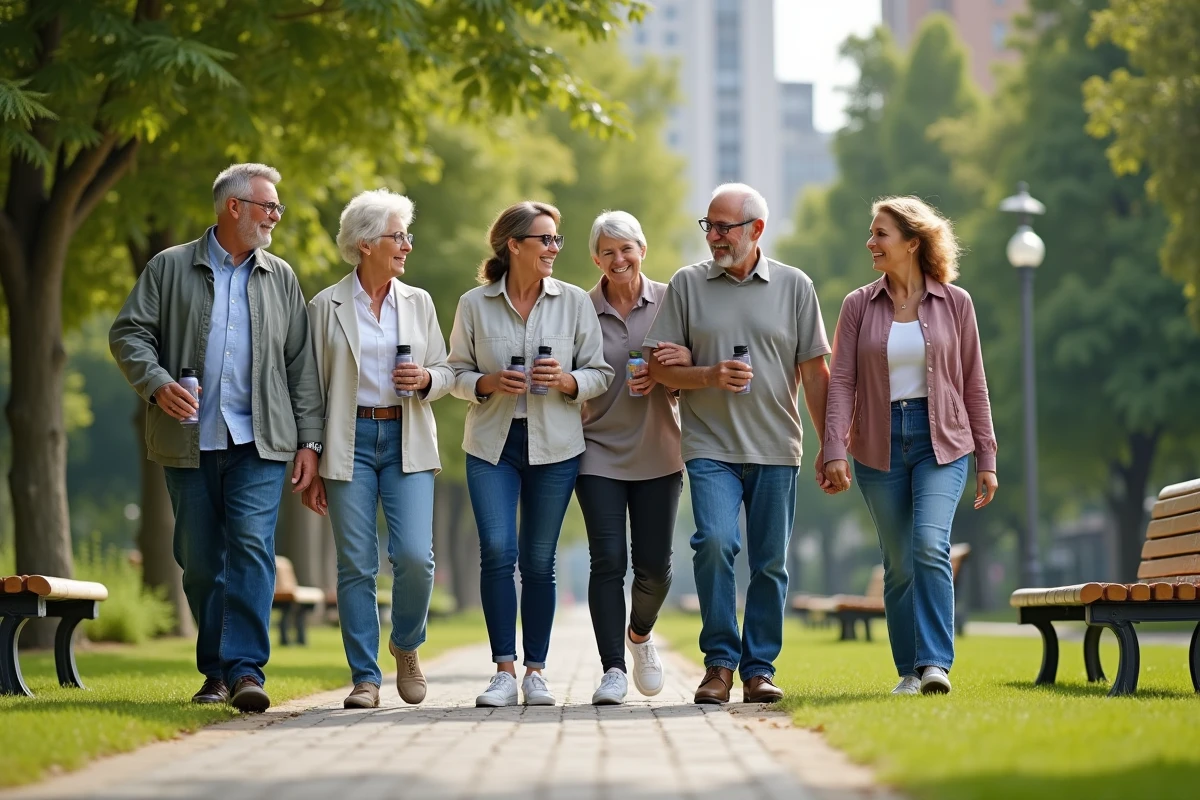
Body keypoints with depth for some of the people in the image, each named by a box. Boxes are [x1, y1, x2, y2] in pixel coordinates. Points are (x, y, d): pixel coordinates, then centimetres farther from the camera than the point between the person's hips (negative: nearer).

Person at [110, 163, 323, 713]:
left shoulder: (281, 278, 13)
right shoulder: (170, 268, 7)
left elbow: (301, 364, 12)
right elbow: (128, 333, 4)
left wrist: (309, 441, 5)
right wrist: (156, 384, -15)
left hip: (260, 441, 0)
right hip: (188, 441, 0)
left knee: (252, 548, -14)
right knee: (199, 560, 5)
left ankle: (246, 669, -16)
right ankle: (215, 670, 17)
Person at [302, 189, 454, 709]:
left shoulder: (418, 302, 11)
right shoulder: (326, 307, 3)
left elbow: (445, 371, 17)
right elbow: (312, 388, 3)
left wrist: (425, 380, -8)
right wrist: (310, 467, -1)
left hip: (407, 440, 2)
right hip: (350, 442, -2)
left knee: (415, 555, -10)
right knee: (356, 564, -2)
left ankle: (406, 646, 17)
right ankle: (365, 676, 7)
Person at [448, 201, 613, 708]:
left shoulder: (575, 302, 3)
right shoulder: (474, 305, 2)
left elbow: (600, 373, 6)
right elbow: (457, 373, 8)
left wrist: (567, 381, -14)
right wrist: (489, 384, -12)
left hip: (554, 446, 1)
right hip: (492, 443, -1)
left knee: (539, 560, 3)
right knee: (497, 551, -13)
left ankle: (535, 671, 12)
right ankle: (503, 669, -6)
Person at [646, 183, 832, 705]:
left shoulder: (794, 286, 6)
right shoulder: (687, 285, 6)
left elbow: (814, 372, 8)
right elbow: (660, 366, 6)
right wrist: (710, 376, -12)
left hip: (776, 449, 1)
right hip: (711, 447, -1)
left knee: (770, 563, 3)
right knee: (715, 542, -19)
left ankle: (759, 668, 13)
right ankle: (719, 662, -7)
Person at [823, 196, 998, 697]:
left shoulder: (955, 304, 2)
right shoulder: (858, 305, 4)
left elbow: (973, 385, 6)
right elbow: (841, 383, -1)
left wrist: (986, 459, 6)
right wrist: (835, 451, -12)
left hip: (941, 440, -2)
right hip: (879, 445, 2)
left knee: (930, 546, -20)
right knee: (898, 563, 5)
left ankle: (935, 663, -18)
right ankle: (910, 671, 14)